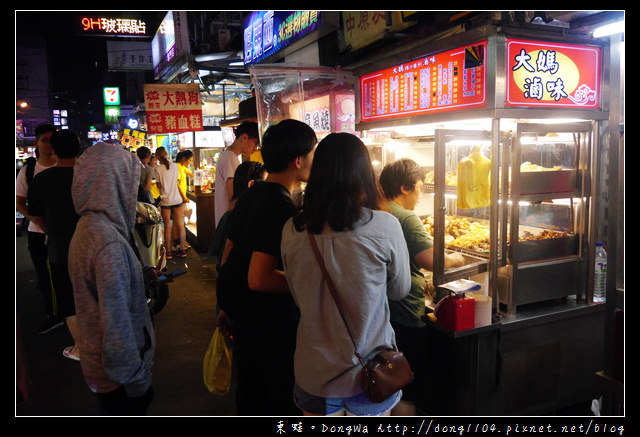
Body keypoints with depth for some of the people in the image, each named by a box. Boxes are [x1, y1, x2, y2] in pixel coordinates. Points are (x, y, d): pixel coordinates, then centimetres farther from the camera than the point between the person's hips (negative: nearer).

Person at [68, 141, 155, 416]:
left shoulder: (89, 227, 1)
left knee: (118, 410, 26)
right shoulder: (109, 243, -30)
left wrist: (145, 277, 16)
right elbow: (116, 323, -28)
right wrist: (136, 377, -19)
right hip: (118, 370, -9)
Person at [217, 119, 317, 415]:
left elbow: (228, 257, 12)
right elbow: (259, 279, -29)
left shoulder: (250, 196, 5)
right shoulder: (280, 207, -24)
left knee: (251, 394, 24)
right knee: (286, 401, 9)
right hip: (269, 324, -9)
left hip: (240, 314, 9)